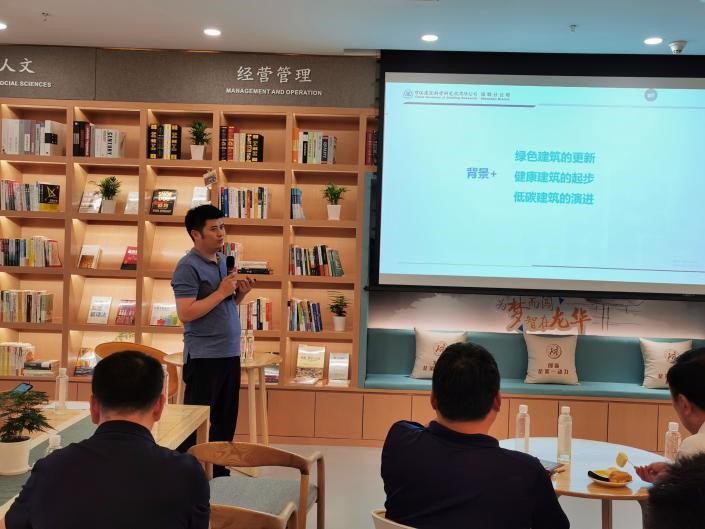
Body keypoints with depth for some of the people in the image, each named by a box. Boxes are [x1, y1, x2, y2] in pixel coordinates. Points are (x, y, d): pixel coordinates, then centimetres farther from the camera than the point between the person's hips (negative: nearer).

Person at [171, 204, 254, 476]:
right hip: (203, 357, -8)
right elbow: (186, 313, -21)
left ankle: (219, 474, 26)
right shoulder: (188, 267, -13)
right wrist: (221, 291, -20)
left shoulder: (223, 260, 13)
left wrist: (240, 293, 2)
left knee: (225, 423, 15)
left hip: (230, 354, 8)